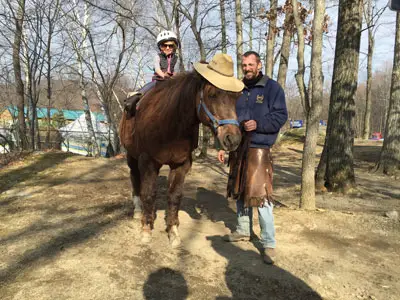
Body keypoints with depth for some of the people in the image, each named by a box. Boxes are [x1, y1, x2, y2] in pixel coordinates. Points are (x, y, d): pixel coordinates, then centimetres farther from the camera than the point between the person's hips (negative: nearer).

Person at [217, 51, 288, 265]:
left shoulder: (272, 88, -1)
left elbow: (281, 116, -7)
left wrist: (258, 124, -23)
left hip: (259, 149, -6)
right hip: (238, 149, 6)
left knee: (260, 194, -9)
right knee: (240, 191, 15)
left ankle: (269, 243, 2)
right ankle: (243, 230, 32)